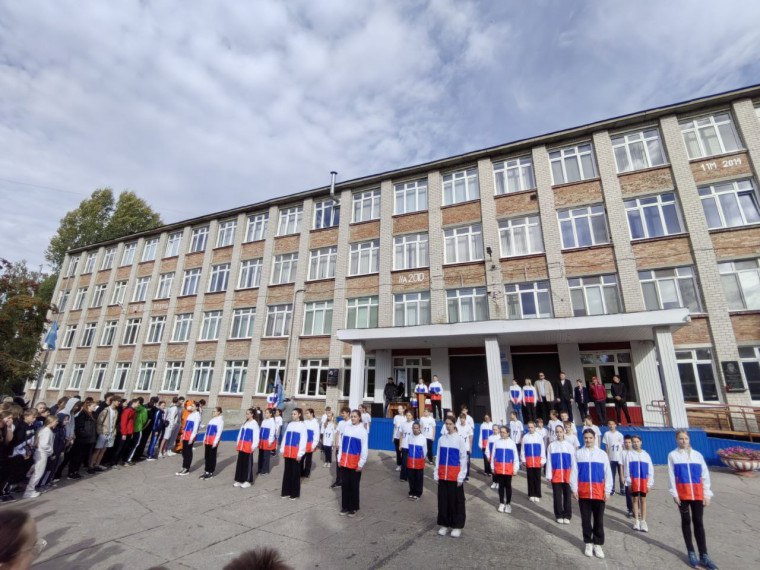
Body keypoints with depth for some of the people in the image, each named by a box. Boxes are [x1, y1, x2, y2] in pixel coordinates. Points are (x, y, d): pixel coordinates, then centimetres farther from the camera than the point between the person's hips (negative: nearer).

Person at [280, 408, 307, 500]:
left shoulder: (302, 425, -6)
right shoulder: (289, 424, 9)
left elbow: (303, 440, -8)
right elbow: (285, 437, 12)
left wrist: (300, 453, -12)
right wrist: (282, 449, 6)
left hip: (296, 453, -5)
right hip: (287, 452, 5)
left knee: (295, 472, 4)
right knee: (287, 471, 12)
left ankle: (294, 493, 16)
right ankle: (286, 491, 25)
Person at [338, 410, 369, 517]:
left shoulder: (363, 431, -8)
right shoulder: (346, 428, 3)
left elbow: (364, 449, -7)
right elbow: (341, 444, 9)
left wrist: (361, 463, -9)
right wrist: (339, 459, 8)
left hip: (355, 463, -4)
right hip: (344, 462, 4)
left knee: (354, 486, 7)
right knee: (344, 484, 11)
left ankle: (353, 508, 22)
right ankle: (345, 506, 26)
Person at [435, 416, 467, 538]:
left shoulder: (460, 439, -6)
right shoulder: (441, 439, 4)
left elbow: (463, 458, -5)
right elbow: (438, 457, 8)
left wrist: (461, 476, -8)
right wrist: (436, 473, 5)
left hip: (455, 475, -3)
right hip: (443, 475, 3)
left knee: (456, 500, 6)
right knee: (443, 500, 11)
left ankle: (457, 526, 21)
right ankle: (444, 525, 25)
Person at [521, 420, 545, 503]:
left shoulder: (539, 436, -4)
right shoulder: (525, 437, -2)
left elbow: (542, 449, 1)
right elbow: (522, 449, 3)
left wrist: (542, 460, 1)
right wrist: (523, 460, 3)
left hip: (538, 461, -1)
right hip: (528, 461, 1)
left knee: (537, 478, 6)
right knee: (530, 478, 9)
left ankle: (537, 495, 19)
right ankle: (531, 495, 20)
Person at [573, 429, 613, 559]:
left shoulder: (602, 454, 1)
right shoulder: (578, 453, -1)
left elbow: (608, 473, 4)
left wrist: (607, 490, 0)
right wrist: (574, 489, -1)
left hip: (599, 492, 0)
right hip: (583, 492, 0)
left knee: (599, 519, 8)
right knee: (586, 519, 9)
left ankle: (598, 544, 22)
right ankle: (588, 543, 23)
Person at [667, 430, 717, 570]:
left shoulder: (697, 455, 5)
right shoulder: (672, 455, -2)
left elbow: (705, 475, 7)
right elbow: (671, 476, -3)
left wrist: (707, 494, 1)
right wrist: (674, 494, -7)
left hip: (698, 493, 2)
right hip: (682, 493, -2)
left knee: (698, 522, 5)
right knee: (686, 521, 7)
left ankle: (704, 555, 14)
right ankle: (691, 553, 18)